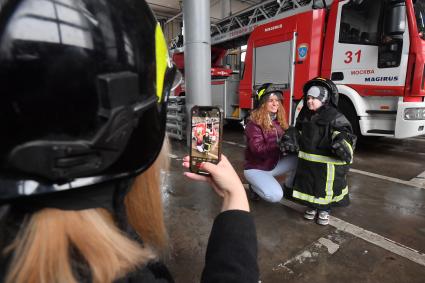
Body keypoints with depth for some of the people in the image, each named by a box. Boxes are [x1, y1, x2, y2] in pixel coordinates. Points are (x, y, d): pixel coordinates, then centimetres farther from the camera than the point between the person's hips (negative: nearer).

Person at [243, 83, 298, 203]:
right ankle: (254, 186, 7)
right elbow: (258, 150, -27)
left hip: (275, 164, 6)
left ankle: (288, 187, 9)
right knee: (275, 196, -24)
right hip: (256, 168, -6)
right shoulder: (254, 123, -19)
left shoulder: (279, 120, 2)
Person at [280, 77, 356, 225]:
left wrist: (342, 145, -36)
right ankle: (312, 206, 37)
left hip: (327, 162, -5)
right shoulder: (305, 115, 7)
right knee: (308, 184, 16)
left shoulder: (334, 117, -12)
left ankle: (324, 210, 30)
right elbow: (298, 132, 15)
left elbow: (344, 133, -17)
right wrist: (290, 139, -2)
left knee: (326, 187, 9)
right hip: (307, 160, 5)